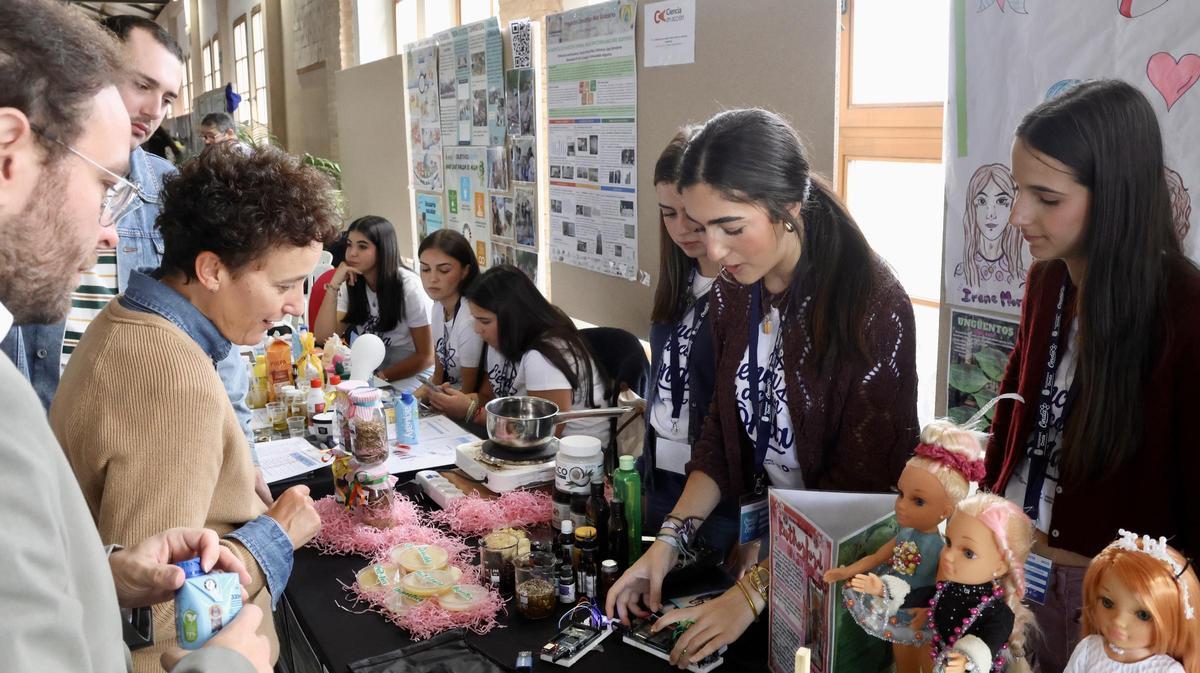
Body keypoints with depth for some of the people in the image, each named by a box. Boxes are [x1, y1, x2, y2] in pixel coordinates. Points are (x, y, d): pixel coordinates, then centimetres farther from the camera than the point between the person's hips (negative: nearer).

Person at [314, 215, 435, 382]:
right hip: (369, 371, 5)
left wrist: (381, 377, -21)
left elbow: (426, 357, -13)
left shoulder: (409, 287, -15)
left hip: (412, 373, -5)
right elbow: (323, 338, -10)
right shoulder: (351, 284, 0)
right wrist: (334, 285, -16)